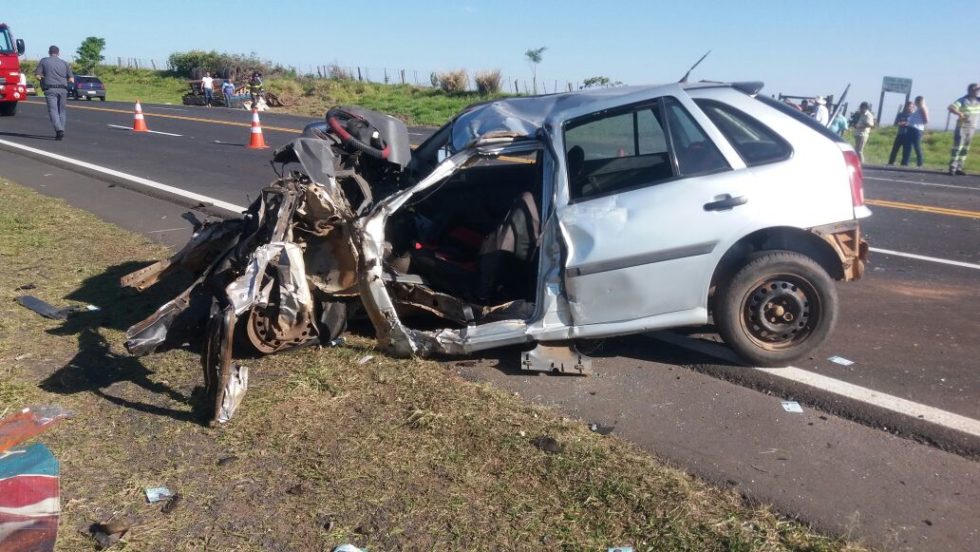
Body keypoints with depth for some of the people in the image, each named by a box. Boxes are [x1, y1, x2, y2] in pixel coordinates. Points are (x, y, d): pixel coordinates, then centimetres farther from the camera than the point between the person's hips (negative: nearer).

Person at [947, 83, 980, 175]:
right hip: (962, 127, -6)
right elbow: (950, 108, -21)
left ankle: (959, 168, 10)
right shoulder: (963, 100, -10)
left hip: (972, 128, 6)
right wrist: (960, 114, -32)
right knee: (957, 148, -11)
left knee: (965, 149, 7)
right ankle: (952, 168, -12)